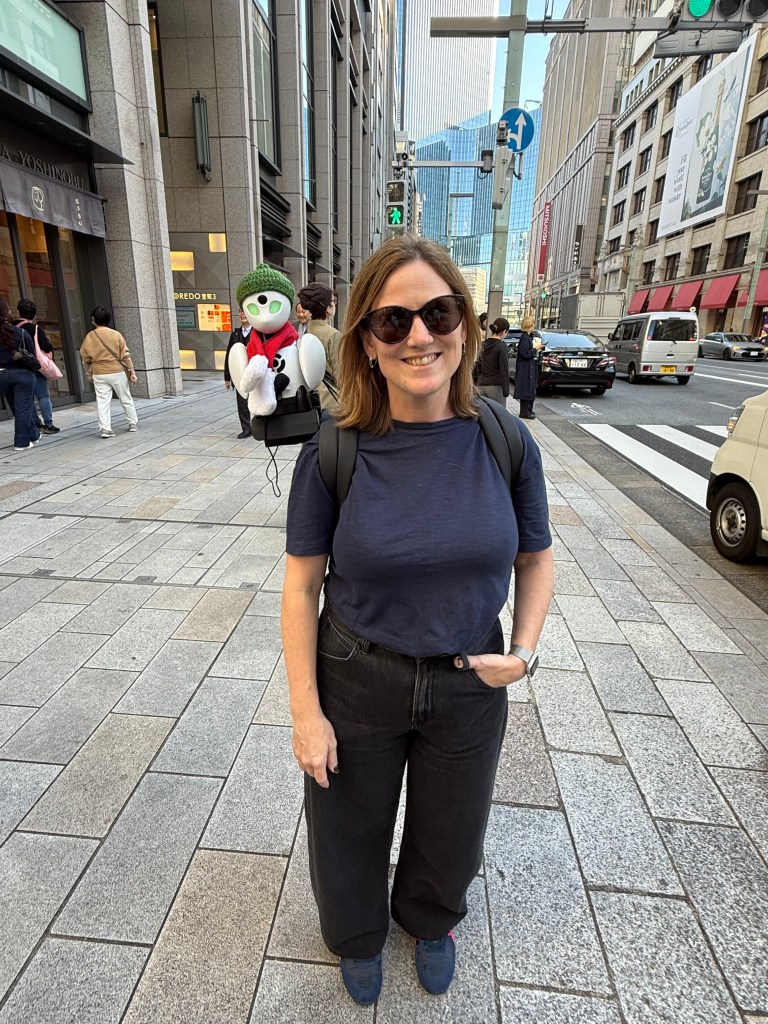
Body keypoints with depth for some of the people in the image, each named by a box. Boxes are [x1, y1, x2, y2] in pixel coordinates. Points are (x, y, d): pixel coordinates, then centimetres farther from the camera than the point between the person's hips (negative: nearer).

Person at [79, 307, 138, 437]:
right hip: (117, 372, 0)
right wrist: (132, 371, 0)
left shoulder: (90, 336, 0)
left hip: (99, 374, 1)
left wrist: (89, 373, 18)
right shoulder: (116, 334, -5)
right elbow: (125, 355, -6)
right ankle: (133, 423, 21)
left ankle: (105, 428, -6)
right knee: (126, 399, 13)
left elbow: (85, 358, 6)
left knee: (102, 401, 1)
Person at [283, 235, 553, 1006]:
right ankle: (357, 936, 61)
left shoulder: (505, 444, -12)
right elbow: (302, 583, -11)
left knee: (450, 829, 26)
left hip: (470, 684, 2)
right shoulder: (334, 452, -18)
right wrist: (306, 711, -10)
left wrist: (523, 650, -12)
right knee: (352, 827, 24)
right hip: (355, 681, -1)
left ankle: (430, 921, 64)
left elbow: (535, 559, 1)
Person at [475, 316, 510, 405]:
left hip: (481, 384, 6)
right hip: (496, 386, -6)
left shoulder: (484, 344, 8)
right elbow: (504, 370, -12)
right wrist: (506, 391, -9)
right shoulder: (501, 347, -10)